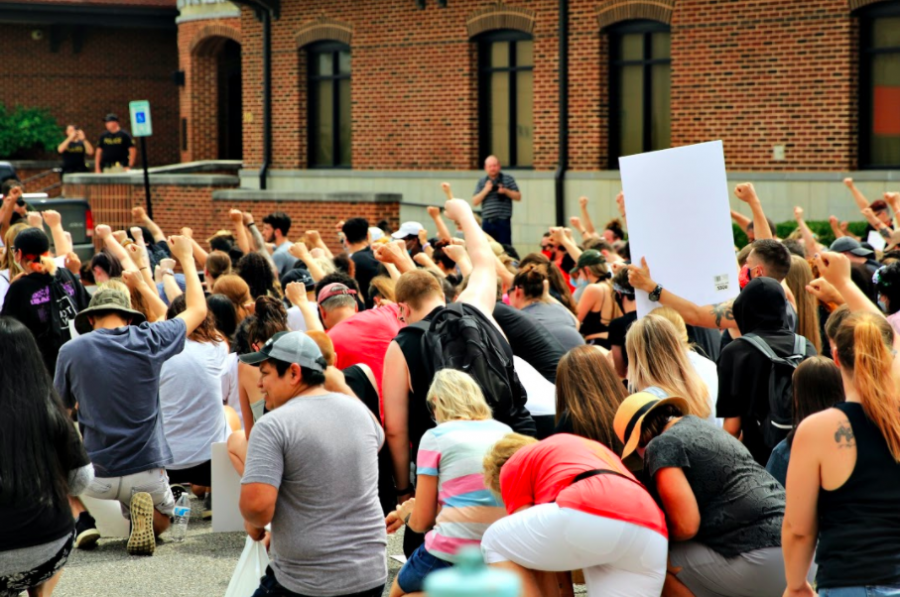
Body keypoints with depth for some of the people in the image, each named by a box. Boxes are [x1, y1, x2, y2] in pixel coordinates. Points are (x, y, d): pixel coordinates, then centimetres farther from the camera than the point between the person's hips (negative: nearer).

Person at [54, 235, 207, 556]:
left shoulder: (71, 351, -6)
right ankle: (142, 512, -8)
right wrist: (185, 257, 23)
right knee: (160, 523, 28)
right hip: (146, 471, 0)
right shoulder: (148, 340, -5)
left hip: (95, 475, 0)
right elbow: (198, 309, 12)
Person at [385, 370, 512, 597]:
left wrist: (406, 514, 26)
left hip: (452, 554, -5)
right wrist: (413, 513, 31)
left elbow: (421, 521, 1)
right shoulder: (506, 433, 12)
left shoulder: (435, 437, -2)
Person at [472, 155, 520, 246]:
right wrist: (486, 190, -7)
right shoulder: (481, 182, 12)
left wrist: (505, 191, -11)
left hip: (503, 221, -2)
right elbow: (475, 202, 6)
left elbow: (518, 197, 5)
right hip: (487, 222, 2)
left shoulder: (508, 179, 7)